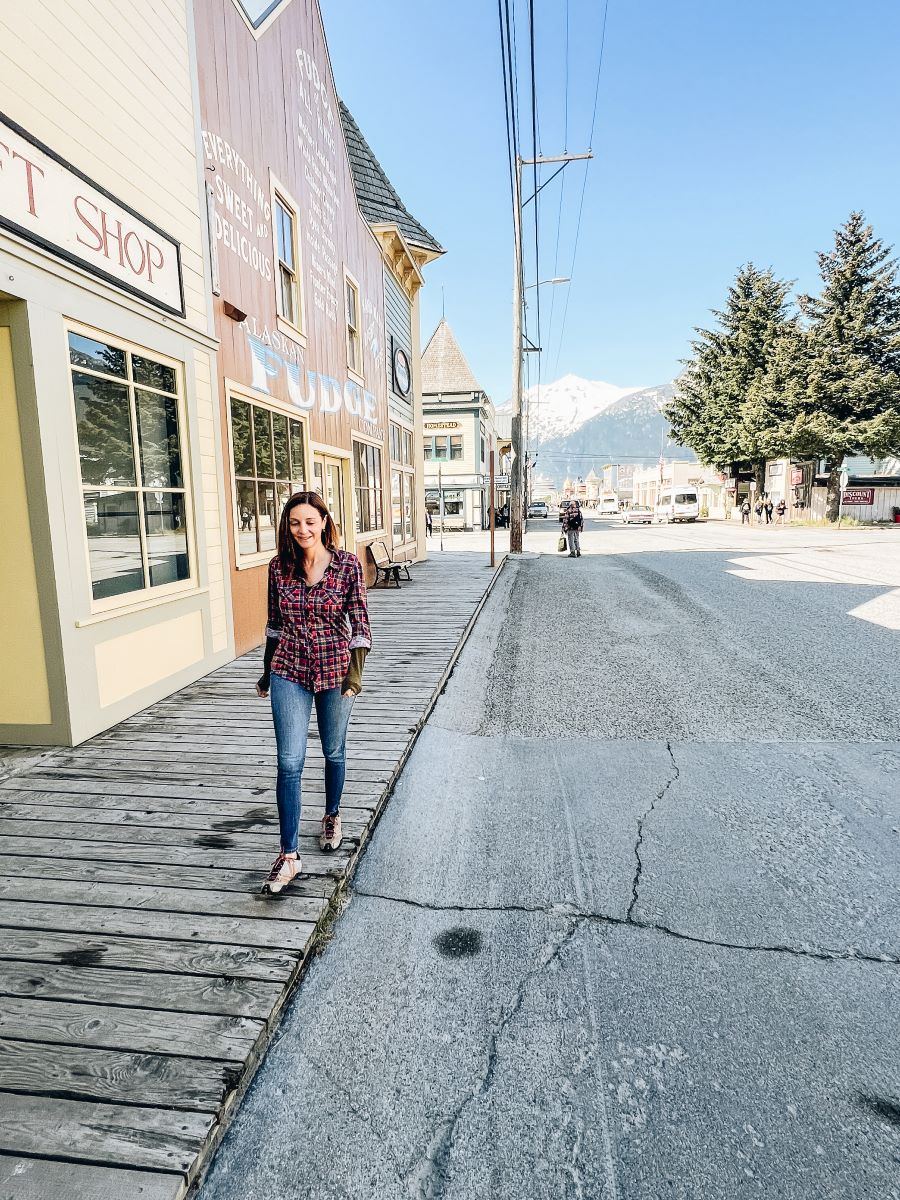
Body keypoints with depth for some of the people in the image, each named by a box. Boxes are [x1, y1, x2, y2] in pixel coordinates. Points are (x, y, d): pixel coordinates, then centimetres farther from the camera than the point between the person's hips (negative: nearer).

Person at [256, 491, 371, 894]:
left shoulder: (347, 565, -8)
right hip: (290, 671, 1)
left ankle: (332, 816, 43)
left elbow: (359, 622, -6)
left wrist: (356, 671, -12)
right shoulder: (279, 567, 0)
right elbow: (275, 623, 9)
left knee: (334, 751, 17)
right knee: (290, 762, -2)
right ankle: (288, 855, 8)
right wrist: (267, 671, 14)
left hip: (335, 669, -1)